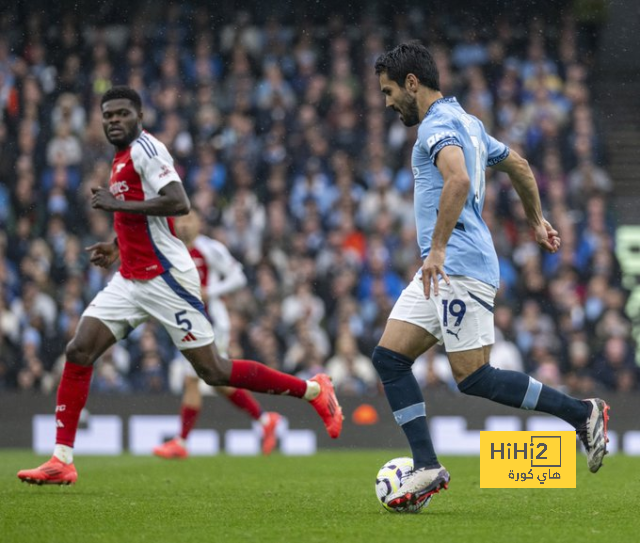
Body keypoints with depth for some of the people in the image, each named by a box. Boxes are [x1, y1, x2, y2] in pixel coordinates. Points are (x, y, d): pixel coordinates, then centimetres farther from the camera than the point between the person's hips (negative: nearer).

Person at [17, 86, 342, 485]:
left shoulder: (145, 149, -12)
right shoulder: (124, 158, 17)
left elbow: (179, 204, -25)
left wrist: (117, 204, -21)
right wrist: (118, 247, 21)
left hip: (165, 279, -9)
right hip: (131, 280, 9)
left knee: (213, 371, -7)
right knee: (78, 352, -4)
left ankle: (314, 390, 7)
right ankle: (62, 461, -3)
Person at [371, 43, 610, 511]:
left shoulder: (439, 124, -11)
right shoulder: (465, 121, 21)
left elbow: (459, 179, -30)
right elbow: (518, 164, 32)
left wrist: (438, 248, -31)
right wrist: (536, 219, 45)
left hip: (460, 266, -10)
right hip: (442, 271, 10)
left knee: (473, 378, -11)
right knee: (389, 357, 2)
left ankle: (583, 413, 0)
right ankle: (427, 467, -2)